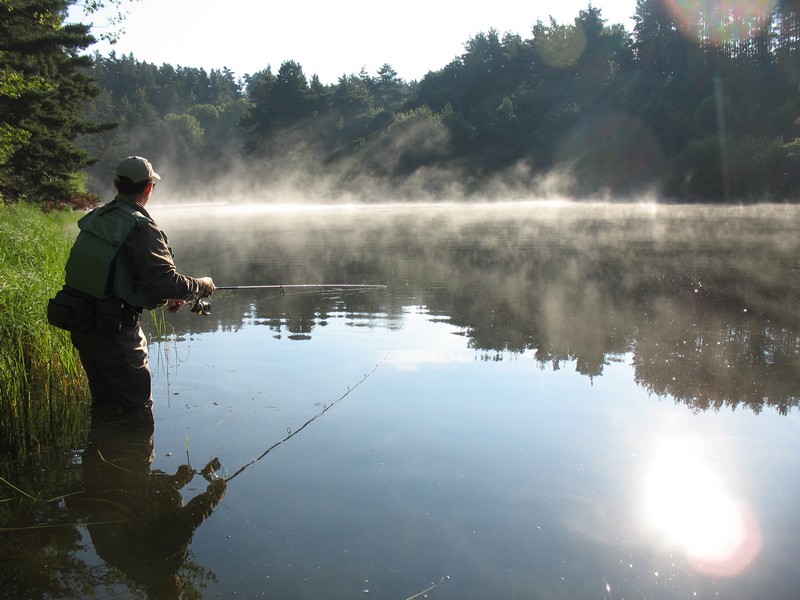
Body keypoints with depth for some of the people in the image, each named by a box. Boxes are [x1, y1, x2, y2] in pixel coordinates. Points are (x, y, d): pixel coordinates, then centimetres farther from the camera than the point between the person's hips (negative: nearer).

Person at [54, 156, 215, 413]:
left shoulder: (95, 218, 7)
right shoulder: (141, 227, -18)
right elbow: (166, 282, -24)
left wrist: (167, 295, 15)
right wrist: (202, 286, -4)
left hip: (80, 325, 8)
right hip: (114, 331, -8)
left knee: (104, 402, 22)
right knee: (138, 405, 4)